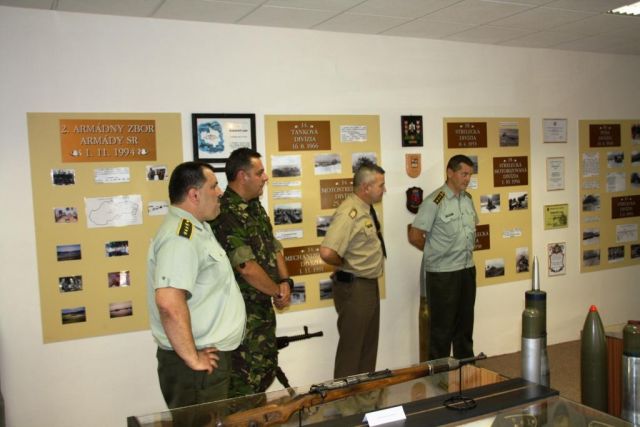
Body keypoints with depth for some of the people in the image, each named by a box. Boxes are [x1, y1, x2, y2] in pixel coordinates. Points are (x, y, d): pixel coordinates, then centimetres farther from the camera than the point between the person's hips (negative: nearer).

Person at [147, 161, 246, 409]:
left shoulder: (197, 229, 11)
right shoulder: (181, 237, -21)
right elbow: (169, 303, -33)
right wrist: (192, 358, -24)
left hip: (210, 354, 10)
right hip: (197, 367, -10)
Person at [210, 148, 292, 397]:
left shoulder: (255, 207, 10)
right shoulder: (226, 214, -21)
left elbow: (274, 247, 13)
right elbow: (246, 267, -23)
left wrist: (285, 282, -3)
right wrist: (278, 292, -10)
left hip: (264, 307, 9)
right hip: (242, 312, -9)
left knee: (267, 371, 20)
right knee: (245, 382, 2)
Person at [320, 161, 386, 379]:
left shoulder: (366, 209, 6)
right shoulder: (349, 213, -24)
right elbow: (327, 252, -35)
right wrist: (347, 265, -17)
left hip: (370, 285, 9)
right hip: (354, 288, -9)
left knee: (369, 344, 20)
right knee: (351, 346, 4)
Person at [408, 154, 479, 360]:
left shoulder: (468, 199, 7)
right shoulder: (434, 202, -15)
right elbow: (414, 236, -14)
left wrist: (465, 251, 11)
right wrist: (435, 252, 1)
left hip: (467, 269, 7)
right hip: (442, 273, -7)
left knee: (465, 322, 16)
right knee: (442, 326, 3)